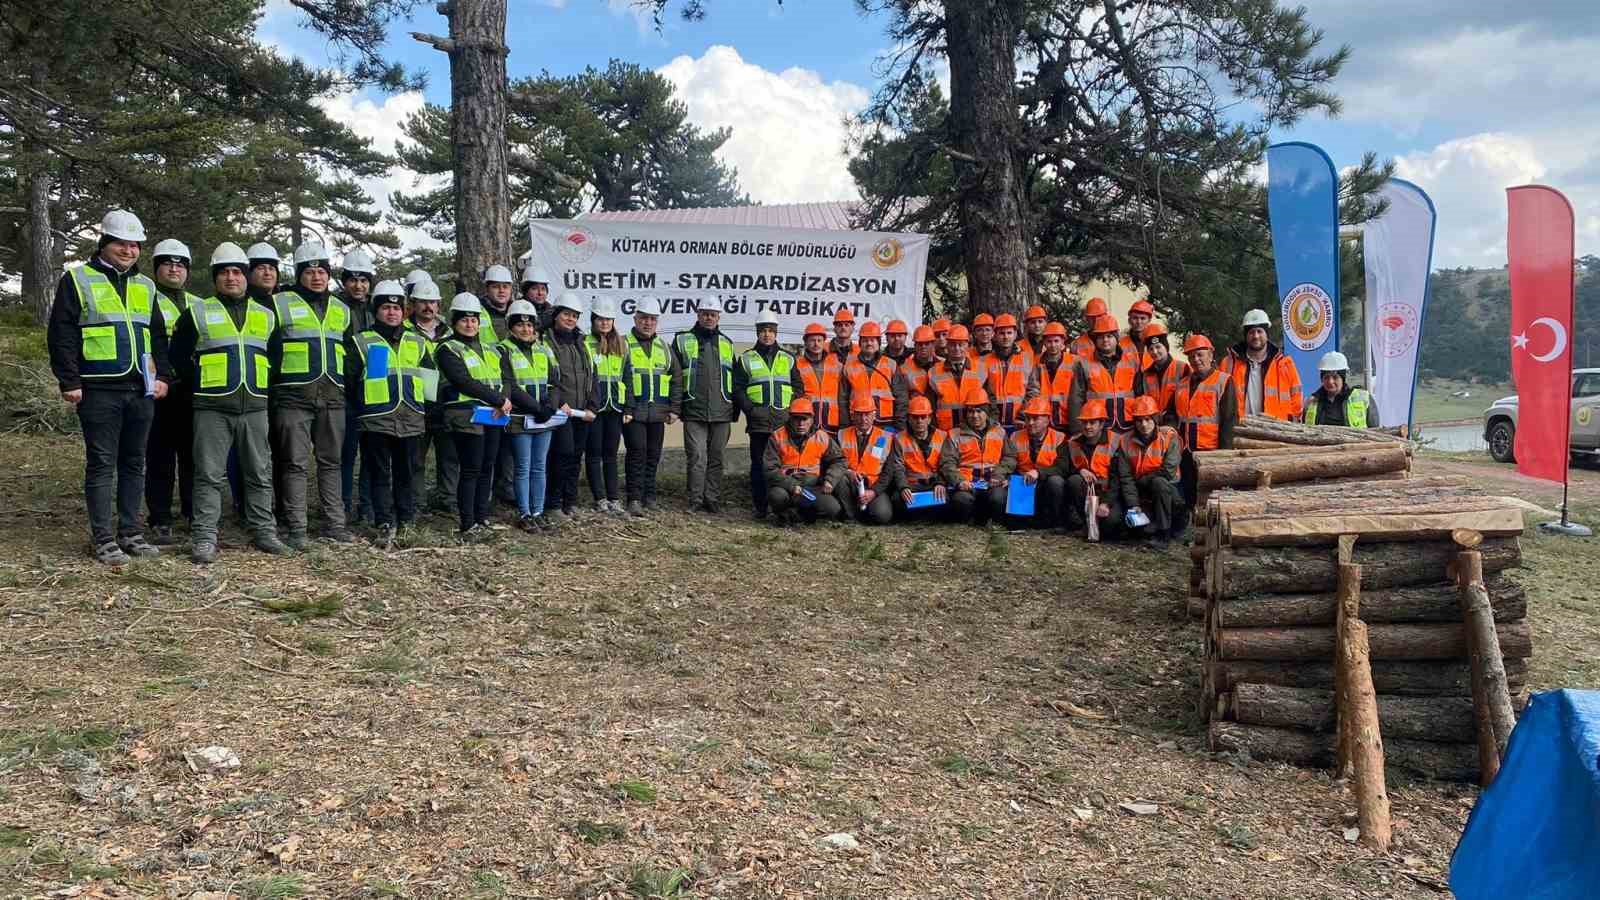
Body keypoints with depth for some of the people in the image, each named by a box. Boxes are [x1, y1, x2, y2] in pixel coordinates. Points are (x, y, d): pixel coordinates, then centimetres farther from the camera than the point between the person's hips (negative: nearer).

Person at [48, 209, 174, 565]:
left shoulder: (145, 286, 16)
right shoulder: (78, 280, 1)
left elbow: (158, 337, 19)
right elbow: (61, 335, -4)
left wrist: (163, 376, 7)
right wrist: (70, 382, -10)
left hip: (141, 390, 5)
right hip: (99, 391, -5)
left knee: (134, 463, 9)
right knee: (101, 464, -2)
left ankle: (130, 532, 17)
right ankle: (104, 539, 2)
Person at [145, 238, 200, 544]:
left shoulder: (198, 305, 20)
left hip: (194, 389, 4)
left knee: (193, 455, 8)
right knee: (160, 458, -2)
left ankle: (196, 513, 17)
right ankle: (160, 522, 3)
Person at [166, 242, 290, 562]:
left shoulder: (266, 316, 13)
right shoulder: (198, 313, 5)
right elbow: (179, 355, 9)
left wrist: (264, 387, 12)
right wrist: (199, 385, 4)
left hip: (255, 407, 3)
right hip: (212, 408, -3)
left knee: (260, 473, 7)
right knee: (209, 474, -4)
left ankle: (263, 531, 15)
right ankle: (204, 537, -1)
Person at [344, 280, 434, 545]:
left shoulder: (417, 343, 15)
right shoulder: (361, 342, 4)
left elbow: (430, 379, 21)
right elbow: (348, 381, 3)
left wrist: (424, 409, 13)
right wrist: (359, 408, 0)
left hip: (411, 420, 3)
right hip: (376, 421, -3)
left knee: (406, 473, 10)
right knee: (380, 474, -2)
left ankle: (406, 522, 19)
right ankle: (386, 525, 1)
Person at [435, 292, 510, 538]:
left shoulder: (490, 350, 20)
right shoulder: (447, 350, -2)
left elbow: (503, 379, 13)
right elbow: (465, 382, -14)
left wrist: (503, 401, -9)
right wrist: (498, 400, -16)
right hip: (466, 415, -7)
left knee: (487, 469, 9)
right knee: (471, 470, -7)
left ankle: (481, 519, 17)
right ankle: (467, 525, -1)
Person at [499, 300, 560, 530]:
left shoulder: (544, 350, 13)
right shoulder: (505, 351, -3)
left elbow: (555, 382, 9)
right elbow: (509, 387, -12)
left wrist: (550, 406, -10)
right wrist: (537, 407, -18)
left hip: (544, 419, 5)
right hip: (520, 419, -5)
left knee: (539, 467, 9)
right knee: (523, 468, 0)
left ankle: (538, 512, 15)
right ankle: (524, 514, 8)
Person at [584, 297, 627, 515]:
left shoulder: (620, 346, 13)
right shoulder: (585, 345, -4)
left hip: (615, 407, 4)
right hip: (593, 407, -4)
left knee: (611, 454, 9)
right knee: (594, 454, 3)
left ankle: (614, 499, 12)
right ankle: (600, 499, 8)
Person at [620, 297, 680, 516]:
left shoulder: (664, 347, 15)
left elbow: (676, 378, 16)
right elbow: (616, 379, -7)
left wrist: (674, 409, 7)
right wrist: (623, 410, -14)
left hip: (658, 412, 5)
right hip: (633, 413, -5)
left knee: (653, 455, 10)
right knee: (637, 453, -8)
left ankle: (649, 496, 20)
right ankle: (634, 498, -5)